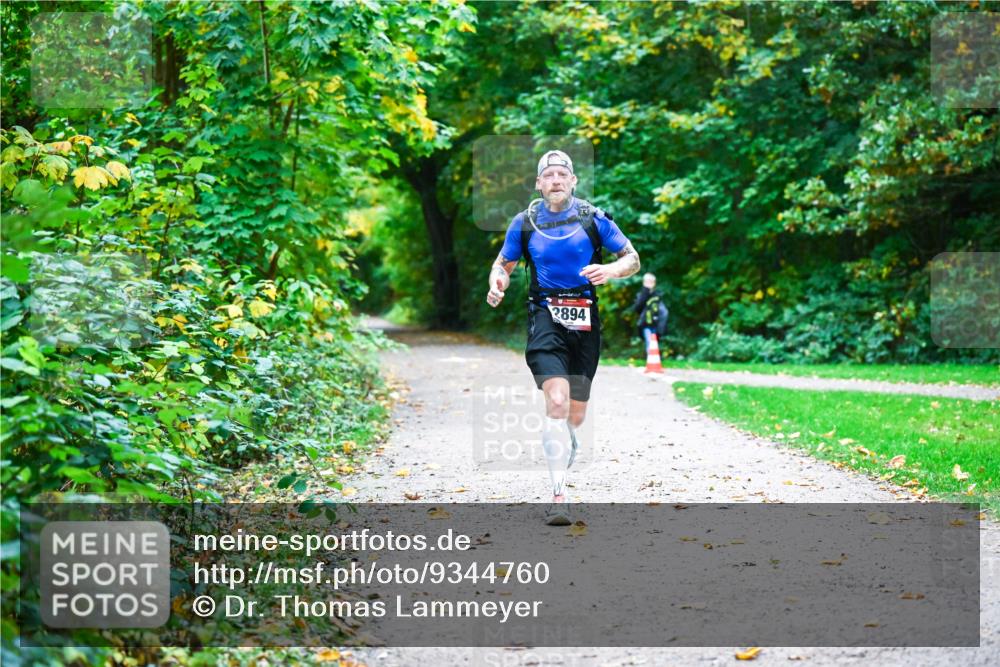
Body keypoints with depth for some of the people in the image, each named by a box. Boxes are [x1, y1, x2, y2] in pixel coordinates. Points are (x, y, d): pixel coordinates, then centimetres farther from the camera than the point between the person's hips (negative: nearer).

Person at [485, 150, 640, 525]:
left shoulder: (593, 218, 3)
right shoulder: (524, 223, 5)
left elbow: (632, 259, 7)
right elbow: (503, 264, 17)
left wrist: (609, 270, -15)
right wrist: (496, 285, -6)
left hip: (585, 321, 2)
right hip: (545, 317, -2)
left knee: (575, 416, 10)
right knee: (557, 401, -22)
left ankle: (559, 476, 41)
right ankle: (558, 497, -23)